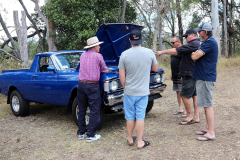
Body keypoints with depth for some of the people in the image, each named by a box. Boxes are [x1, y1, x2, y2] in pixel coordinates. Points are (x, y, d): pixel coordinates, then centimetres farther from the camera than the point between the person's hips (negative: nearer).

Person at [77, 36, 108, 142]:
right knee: (94, 111, 3)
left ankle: (81, 133, 23)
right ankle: (91, 135, 6)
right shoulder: (98, 56, -5)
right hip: (92, 86, -6)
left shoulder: (82, 55, 11)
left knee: (81, 110, 15)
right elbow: (104, 70, 4)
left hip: (81, 84, 6)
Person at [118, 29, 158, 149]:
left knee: (130, 117, 13)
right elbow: (155, 69, 8)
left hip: (129, 92, 0)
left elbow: (121, 76, -5)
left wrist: (125, 88, 8)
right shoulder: (149, 53, -7)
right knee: (140, 117, 7)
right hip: (143, 92, 0)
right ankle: (140, 142, 14)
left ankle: (130, 139, 28)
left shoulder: (124, 54, -9)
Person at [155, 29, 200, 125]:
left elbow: (176, 51, -19)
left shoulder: (193, 44, -17)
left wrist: (162, 52, -10)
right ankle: (196, 117, 17)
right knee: (194, 95, 12)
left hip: (190, 75, -10)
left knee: (185, 96, -4)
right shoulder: (198, 44, 17)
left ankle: (189, 117, 5)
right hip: (195, 74, 10)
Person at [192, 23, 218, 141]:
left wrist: (193, 53, -2)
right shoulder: (208, 42, 17)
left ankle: (211, 133, -3)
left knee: (207, 105, -8)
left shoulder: (210, 42, -17)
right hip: (204, 77, 11)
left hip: (206, 78, -11)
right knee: (206, 104, 16)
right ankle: (208, 128, 26)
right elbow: (196, 56, 22)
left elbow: (195, 57, -21)